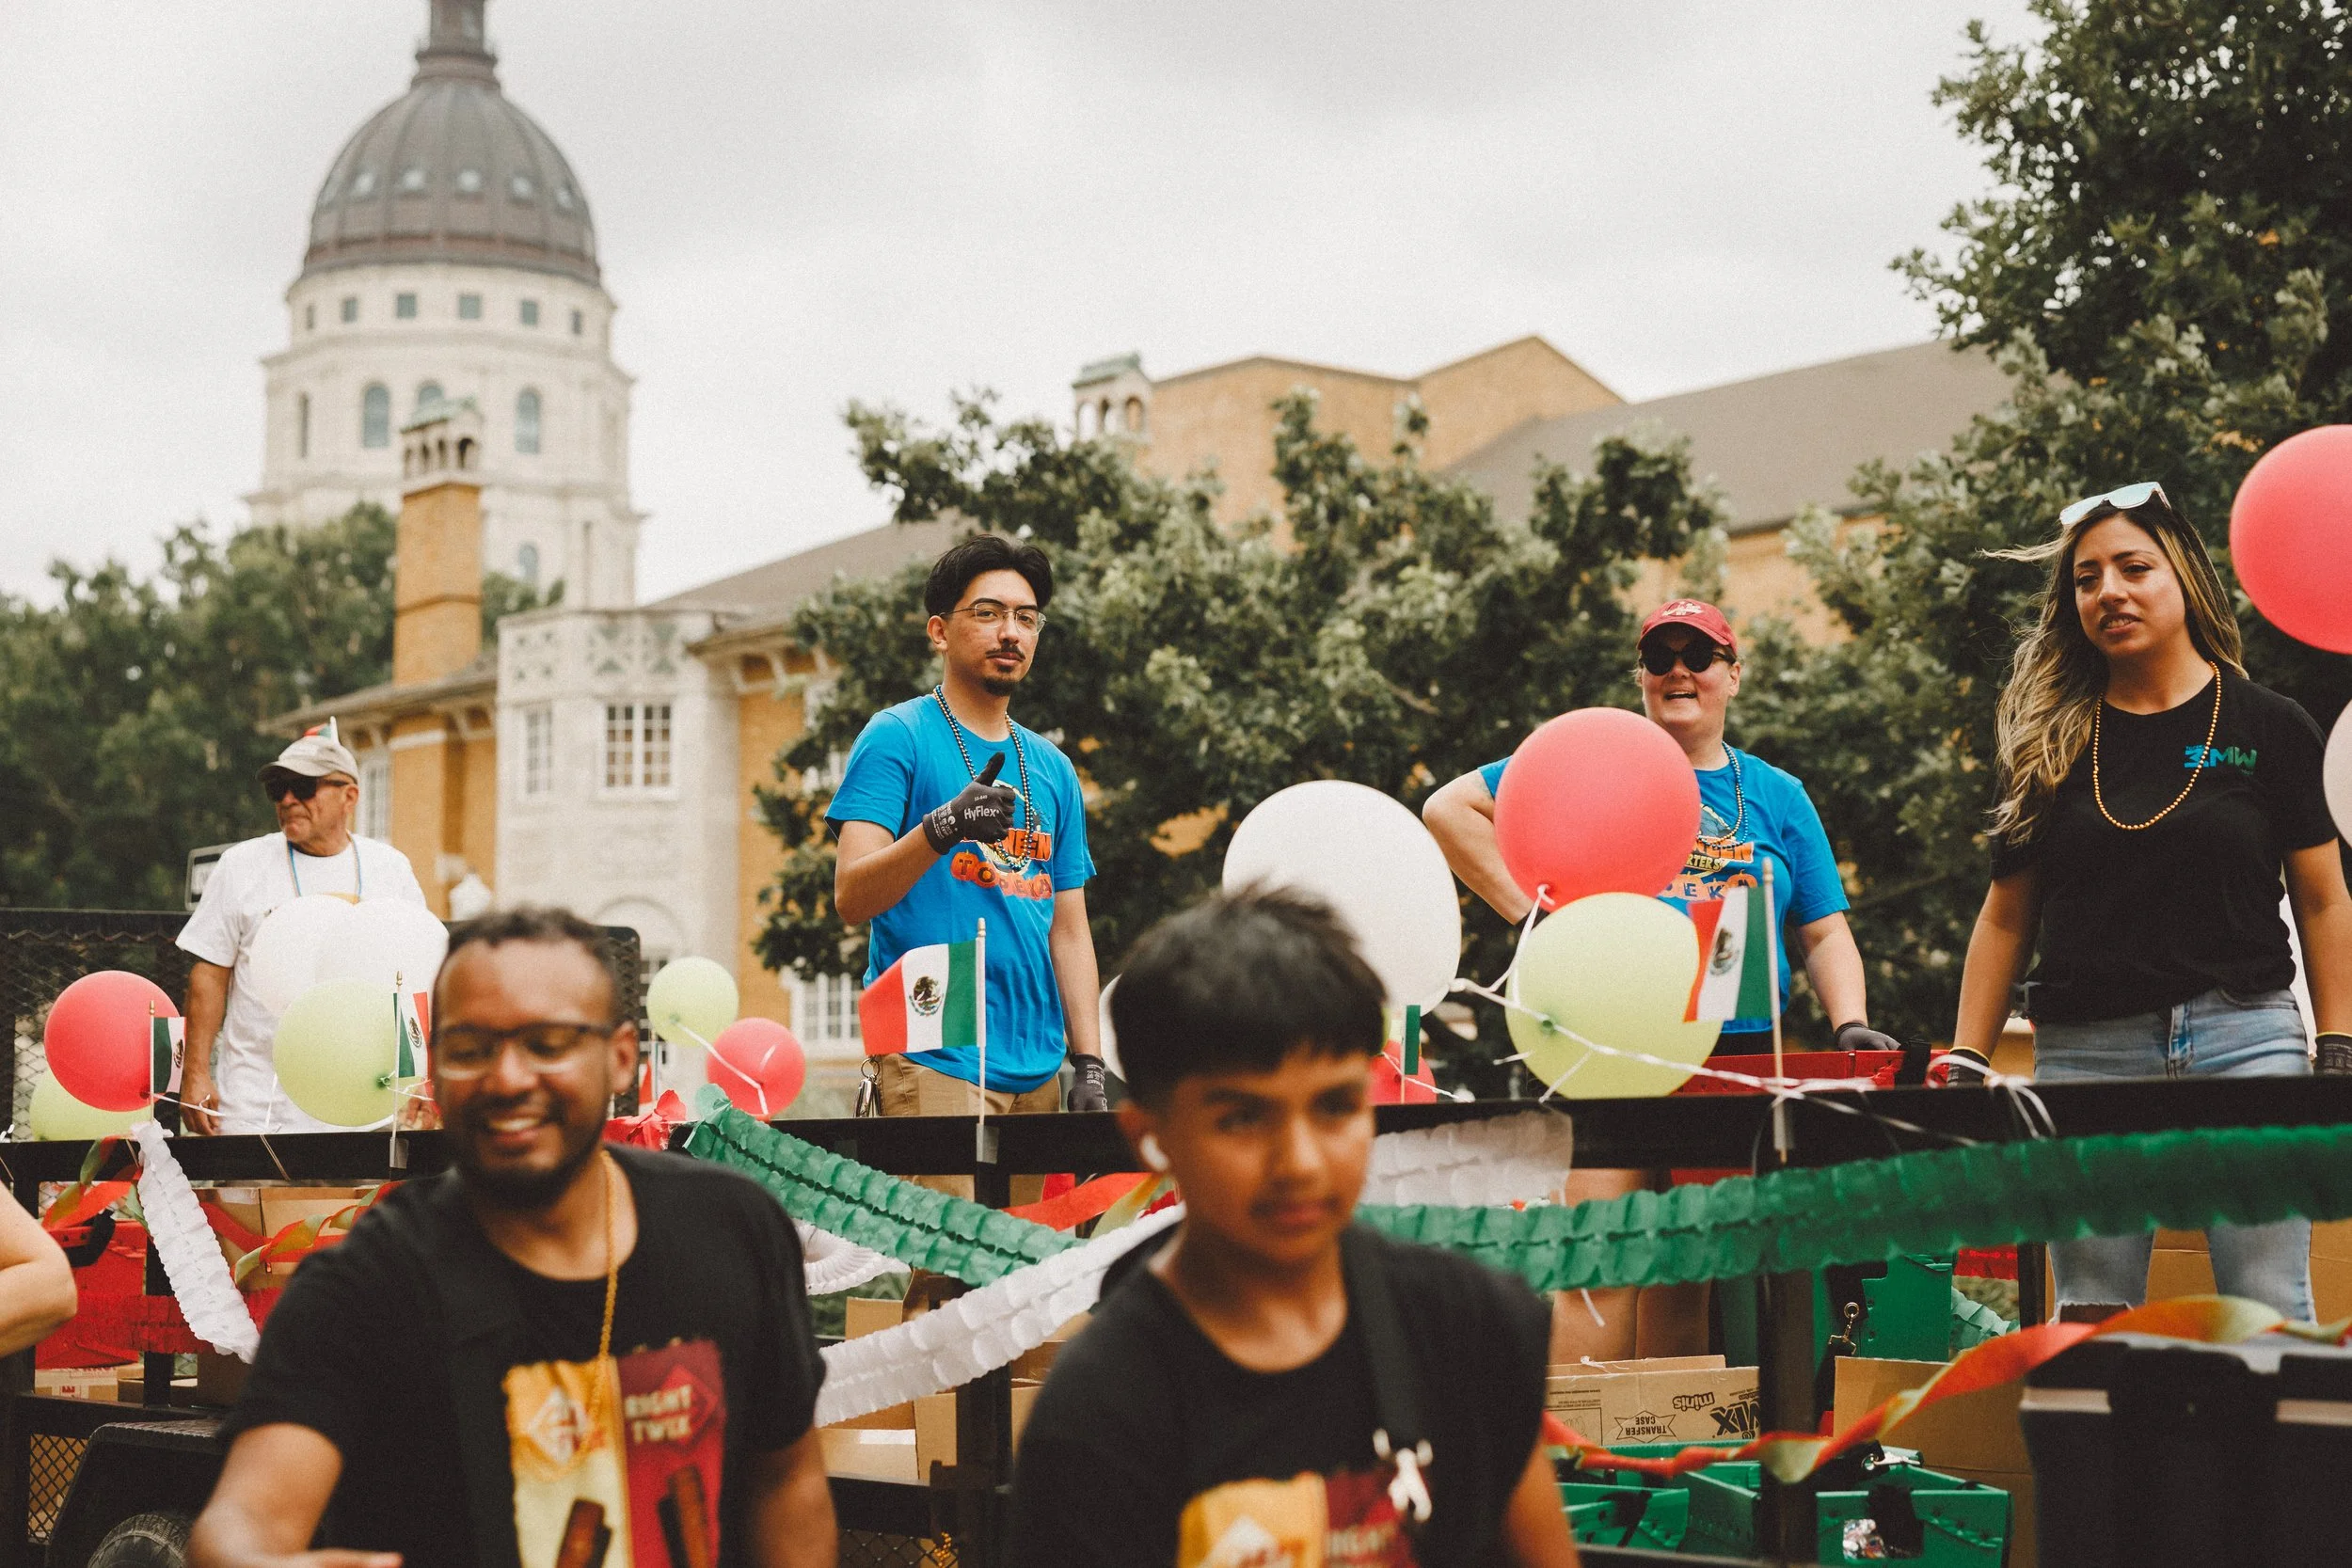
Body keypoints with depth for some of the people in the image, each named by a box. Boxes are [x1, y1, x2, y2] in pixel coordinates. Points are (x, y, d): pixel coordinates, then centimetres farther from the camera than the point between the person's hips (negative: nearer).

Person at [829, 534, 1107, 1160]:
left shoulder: (1052, 769, 17)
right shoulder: (897, 737, -1)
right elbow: (850, 896, -12)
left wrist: (1088, 1062, 9)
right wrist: (941, 828, -30)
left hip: (1036, 1065, 6)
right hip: (932, 1061, -6)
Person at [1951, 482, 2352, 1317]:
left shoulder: (2267, 725, 5)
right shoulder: (2050, 740, 10)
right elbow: (2005, 918, 13)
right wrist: (1962, 1066, 6)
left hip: (2243, 1037, -2)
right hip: (2085, 1052, 2)